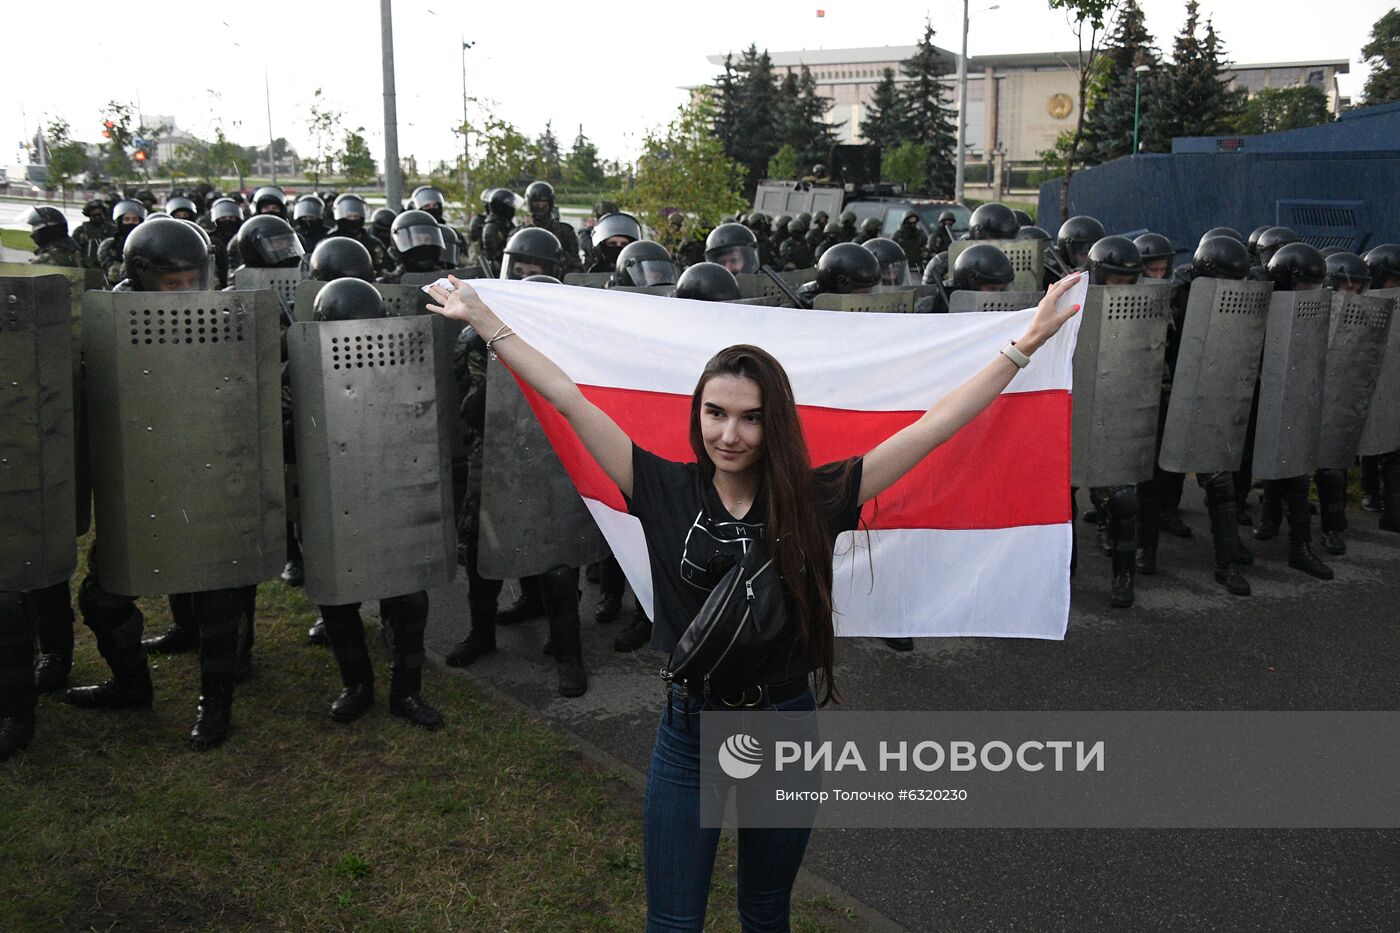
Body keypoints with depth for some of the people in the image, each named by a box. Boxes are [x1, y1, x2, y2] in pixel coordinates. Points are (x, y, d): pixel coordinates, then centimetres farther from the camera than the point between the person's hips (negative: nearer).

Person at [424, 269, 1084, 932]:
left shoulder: (814, 499, -9)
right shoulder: (668, 491, -9)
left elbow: (930, 428, -7)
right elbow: (569, 400, -7)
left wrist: (1022, 346, -6)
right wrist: (483, 319, -4)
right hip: (689, 733, 0)